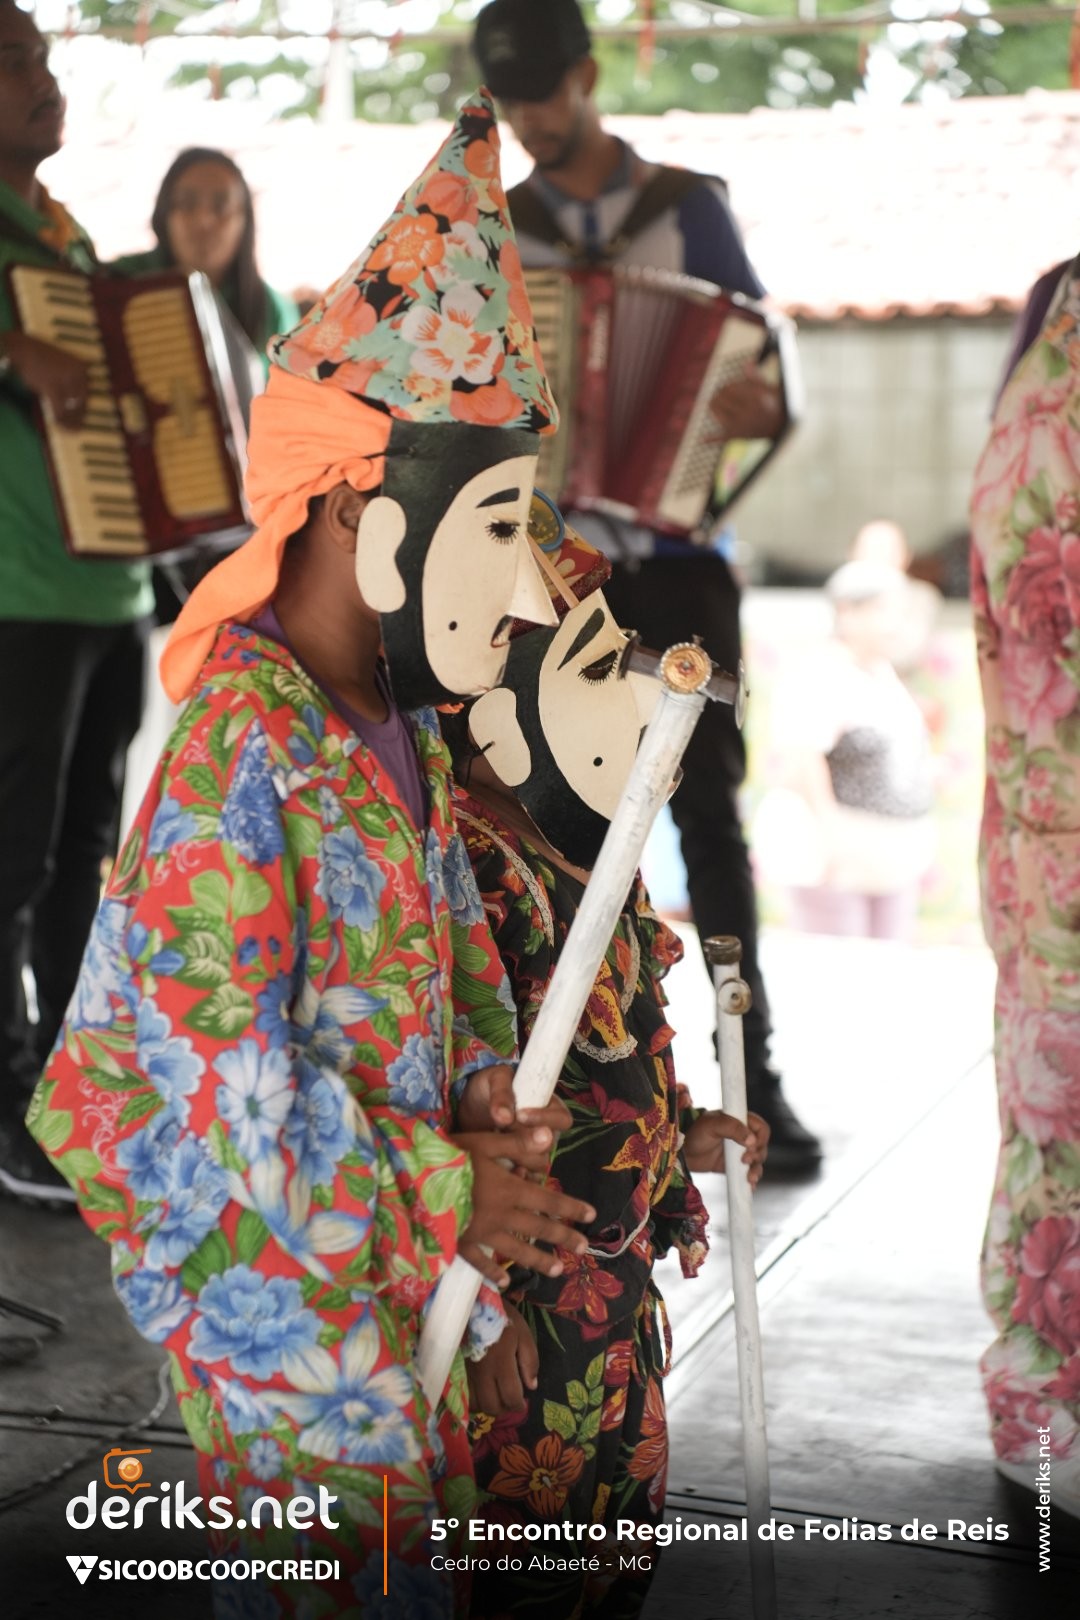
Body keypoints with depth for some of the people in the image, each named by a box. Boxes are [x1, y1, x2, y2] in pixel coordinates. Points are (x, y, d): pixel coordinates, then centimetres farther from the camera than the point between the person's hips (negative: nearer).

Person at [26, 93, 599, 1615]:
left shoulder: (401, 729, 5)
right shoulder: (237, 759, -24)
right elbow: (224, 1064, -26)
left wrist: (479, 1098, -3)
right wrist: (440, 1196, -17)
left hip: (393, 1257, 9)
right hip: (275, 1267, -9)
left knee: (428, 1496, 17)